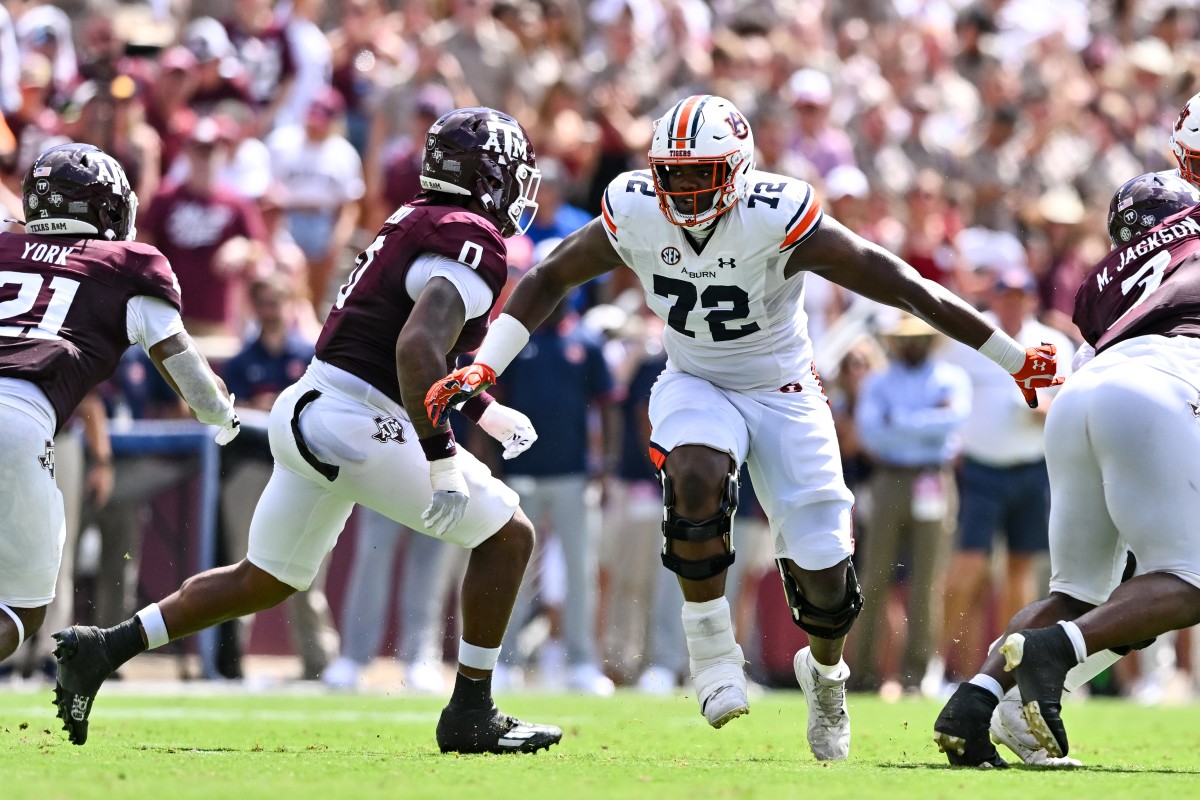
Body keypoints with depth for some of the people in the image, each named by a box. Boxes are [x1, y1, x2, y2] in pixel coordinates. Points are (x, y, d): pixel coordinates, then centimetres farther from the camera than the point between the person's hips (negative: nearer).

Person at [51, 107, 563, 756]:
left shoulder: (416, 223, 17)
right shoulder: (472, 245, -13)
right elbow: (417, 348, -26)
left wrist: (482, 410, 30)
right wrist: (441, 462, -27)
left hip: (306, 409, 9)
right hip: (358, 428, -9)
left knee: (265, 580, 21)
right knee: (507, 535, 3)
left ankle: (103, 649, 17)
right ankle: (470, 715, 5)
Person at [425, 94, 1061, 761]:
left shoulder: (778, 219, -28)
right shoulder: (633, 215, -18)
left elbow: (903, 287, -24)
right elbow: (549, 280, -2)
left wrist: (1015, 359, -21)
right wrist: (483, 368, -13)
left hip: (783, 392, -1)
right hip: (696, 386, 2)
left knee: (823, 575, -6)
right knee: (696, 474, -34)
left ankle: (825, 674, 29)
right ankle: (710, 648, -16)